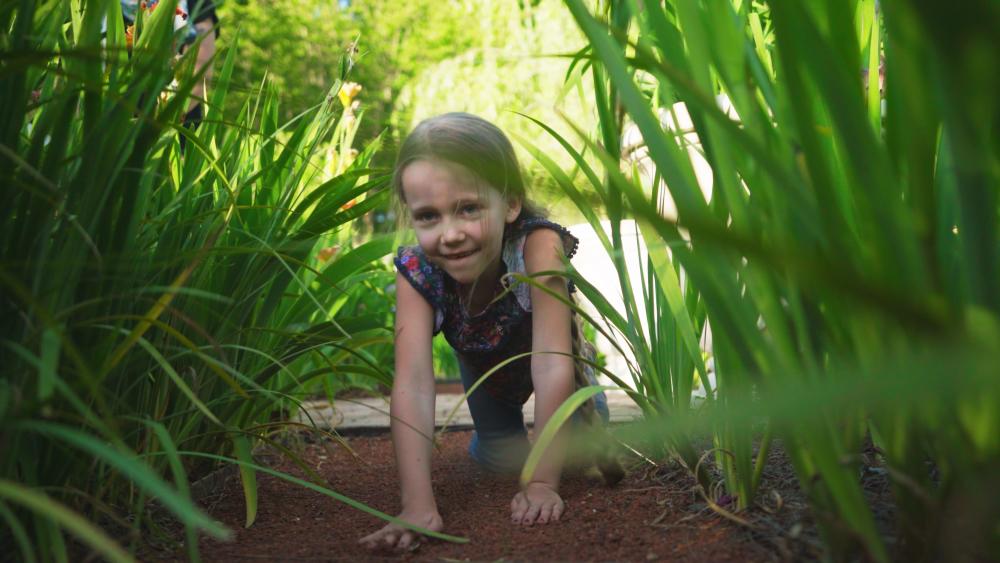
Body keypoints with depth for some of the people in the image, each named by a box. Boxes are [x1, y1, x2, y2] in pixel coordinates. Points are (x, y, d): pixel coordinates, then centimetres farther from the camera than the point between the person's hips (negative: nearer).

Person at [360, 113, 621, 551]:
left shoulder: (538, 246, -45)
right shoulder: (415, 273, -37)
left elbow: (552, 363, -46)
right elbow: (412, 384, -45)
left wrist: (543, 483, -47)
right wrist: (418, 505, -53)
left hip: (536, 350, -1)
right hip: (482, 363, 2)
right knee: (499, 459, 3)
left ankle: (592, 435, 22)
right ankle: (497, 431, 37)